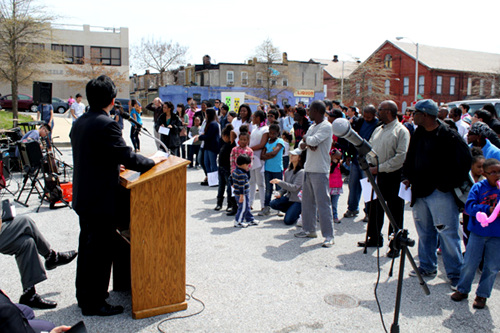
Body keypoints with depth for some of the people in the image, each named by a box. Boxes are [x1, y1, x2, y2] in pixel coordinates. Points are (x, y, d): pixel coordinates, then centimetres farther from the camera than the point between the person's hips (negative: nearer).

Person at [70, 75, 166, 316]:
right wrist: (152, 162, -6)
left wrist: (115, 163, 20)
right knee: (100, 251, 2)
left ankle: (84, 294, 35)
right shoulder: (106, 125, -21)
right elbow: (128, 157, -21)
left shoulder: (79, 124, 7)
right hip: (102, 201, -9)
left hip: (83, 198, 9)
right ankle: (94, 303, 14)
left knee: (87, 246, 20)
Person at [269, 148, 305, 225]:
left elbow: (295, 187, -24)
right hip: (289, 197, 7)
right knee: (272, 204, -14)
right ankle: (292, 211, 5)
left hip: (298, 199, -7)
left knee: (288, 221, -20)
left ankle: (299, 213, 11)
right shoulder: (288, 171, 6)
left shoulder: (301, 172, -17)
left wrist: (279, 182, -26)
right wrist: (280, 193, -6)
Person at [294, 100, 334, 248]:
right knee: (307, 201, 14)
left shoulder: (326, 126, -10)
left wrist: (306, 138, -2)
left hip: (320, 171, -9)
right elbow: (301, 144, 14)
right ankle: (309, 229, 26)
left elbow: (313, 140, -23)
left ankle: (329, 236, -2)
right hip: (309, 169, 9)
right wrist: (307, 144, -9)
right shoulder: (312, 127, 17)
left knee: (323, 203, -7)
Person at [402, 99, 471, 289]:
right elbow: (409, 159, 21)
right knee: (424, 231, 15)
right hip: (420, 191, 7)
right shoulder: (418, 134, 10)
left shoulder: (448, 136, -13)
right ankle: (427, 267, 28)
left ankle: (456, 274, 8)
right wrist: (407, 177, 8)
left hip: (441, 193, -7)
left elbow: (464, 161, -12)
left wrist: (448, 183, -12)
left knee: (447, 233, -3)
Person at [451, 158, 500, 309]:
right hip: (478, 232, -1)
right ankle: (463, 289, 24)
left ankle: (482, 294, 24)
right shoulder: (478, 187, -3)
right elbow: (469, 206, -10)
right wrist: (488, 209, -24)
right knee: (469, 263, 4)